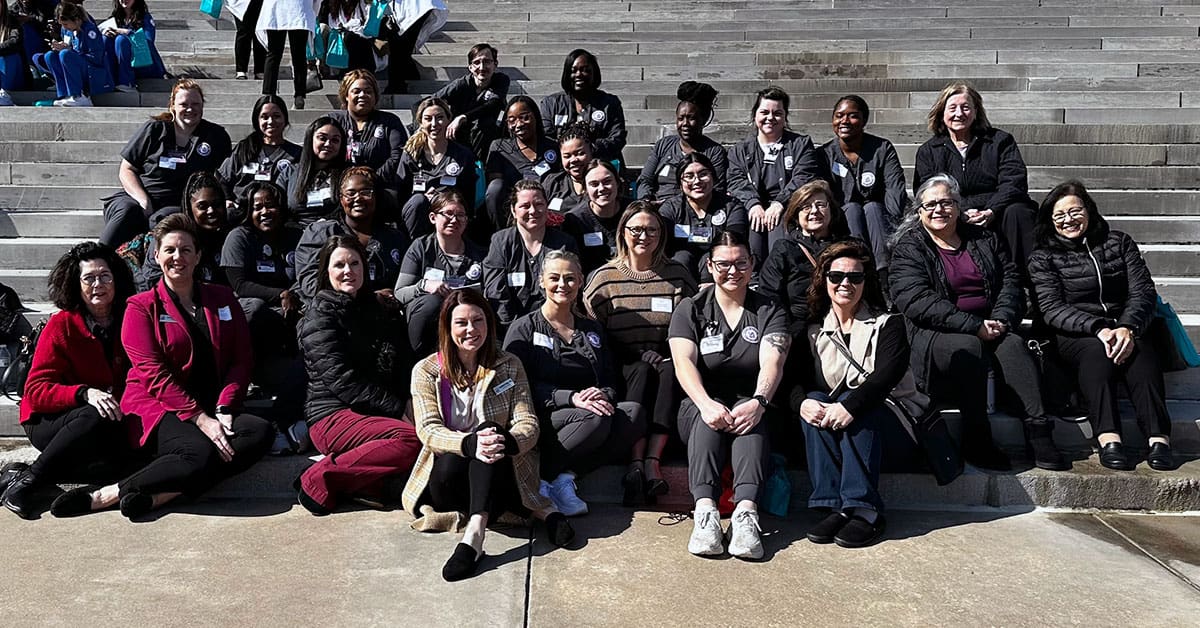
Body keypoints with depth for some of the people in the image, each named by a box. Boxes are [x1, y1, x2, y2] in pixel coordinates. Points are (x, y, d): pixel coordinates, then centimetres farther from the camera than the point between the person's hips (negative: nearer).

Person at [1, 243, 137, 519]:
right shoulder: (61, 325, -5)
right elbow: (36, 390, -11)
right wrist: (85, 394, -30)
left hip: (112, 420, 2)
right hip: (49, 422, -2)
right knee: (96, 418, -36)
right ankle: (26, 482, -23)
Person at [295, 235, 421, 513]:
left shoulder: (381, 313, 20)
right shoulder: (320, 315, -1)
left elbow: (405, 365, 15)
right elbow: (341, 380, -12)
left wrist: (410, 400, -7)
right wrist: (398, 409, -17)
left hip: (376, 415, 6)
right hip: (333, 415, -6)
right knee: (410, 441, -31)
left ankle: (364, 480, -17)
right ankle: (319, 479, -21)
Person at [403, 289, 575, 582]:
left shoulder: (509, 366, 4)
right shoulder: (426, 371, 1)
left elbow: (528, 424, -7)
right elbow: (429, 430, -13)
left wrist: (505, 442, -34)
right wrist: (469, 444, -35)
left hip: (499, 472, 0)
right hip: (450, 472, 0)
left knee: (491, 432, -32)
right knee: (449, 464, -35)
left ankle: (474, 533, -45)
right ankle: (540, 510, -21)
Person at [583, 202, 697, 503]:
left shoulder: (677, 274, 10)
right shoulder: (604, 277, 5)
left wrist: (677, 357, -9)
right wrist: (640, 356, -10)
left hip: (668, 362, 1)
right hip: (624, 368, -1)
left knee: (672, 371, -32)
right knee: (643, 371, -34)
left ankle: (652, 459, -40)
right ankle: (636, 461, -41)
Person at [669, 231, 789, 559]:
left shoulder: (769, 312, 8)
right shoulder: (690, 309, 7)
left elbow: (772, 363, -11)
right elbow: (684, 362, -11)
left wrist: (758, 402, -33)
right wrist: (706, 404, -31)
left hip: (750, 403, 0)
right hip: (701, 403, 0)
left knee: (749, 414, -35)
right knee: (711, 414, -35)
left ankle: (746, 511, -50)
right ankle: (705, 510, -49)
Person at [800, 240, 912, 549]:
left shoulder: (887, 323, -1)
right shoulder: (813, 329, 8)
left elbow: (890, 371, -19)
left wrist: (850, 406, -35)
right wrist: (802, 402, -28)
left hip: (888, 411, -2)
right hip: (830, 409, 3)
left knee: (859, 413, -34)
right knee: (814, 403, -29)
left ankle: (865, 510, -33)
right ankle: (834, 506, -31)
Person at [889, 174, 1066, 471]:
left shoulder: (984, 239, 19)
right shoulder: (909, 248, 2)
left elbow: (1011, 280, 10)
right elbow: (917, 301, -12)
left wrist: (1001, 319, -11)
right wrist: (974, 326, -18)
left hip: (989, 329, 4)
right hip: (935, 335, -4)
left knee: (1013, 345, -27)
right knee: (969, 348, -34)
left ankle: (1038, 433, -32)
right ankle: (976, 442, -27)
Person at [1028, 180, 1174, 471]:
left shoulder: (1119, 242, 13)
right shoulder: (1043, 258, 7)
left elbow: (1143, 291, 3)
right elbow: (1051, 309, -6)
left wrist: (1127, 328, -18)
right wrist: (1098, 329, -22)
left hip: (1124, 329, 2)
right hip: (1073, 335, -2)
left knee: (1139, 350, -32)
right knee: (1097, 351, -35)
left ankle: (1159, 438, -44)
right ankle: (1109, 439, -48)